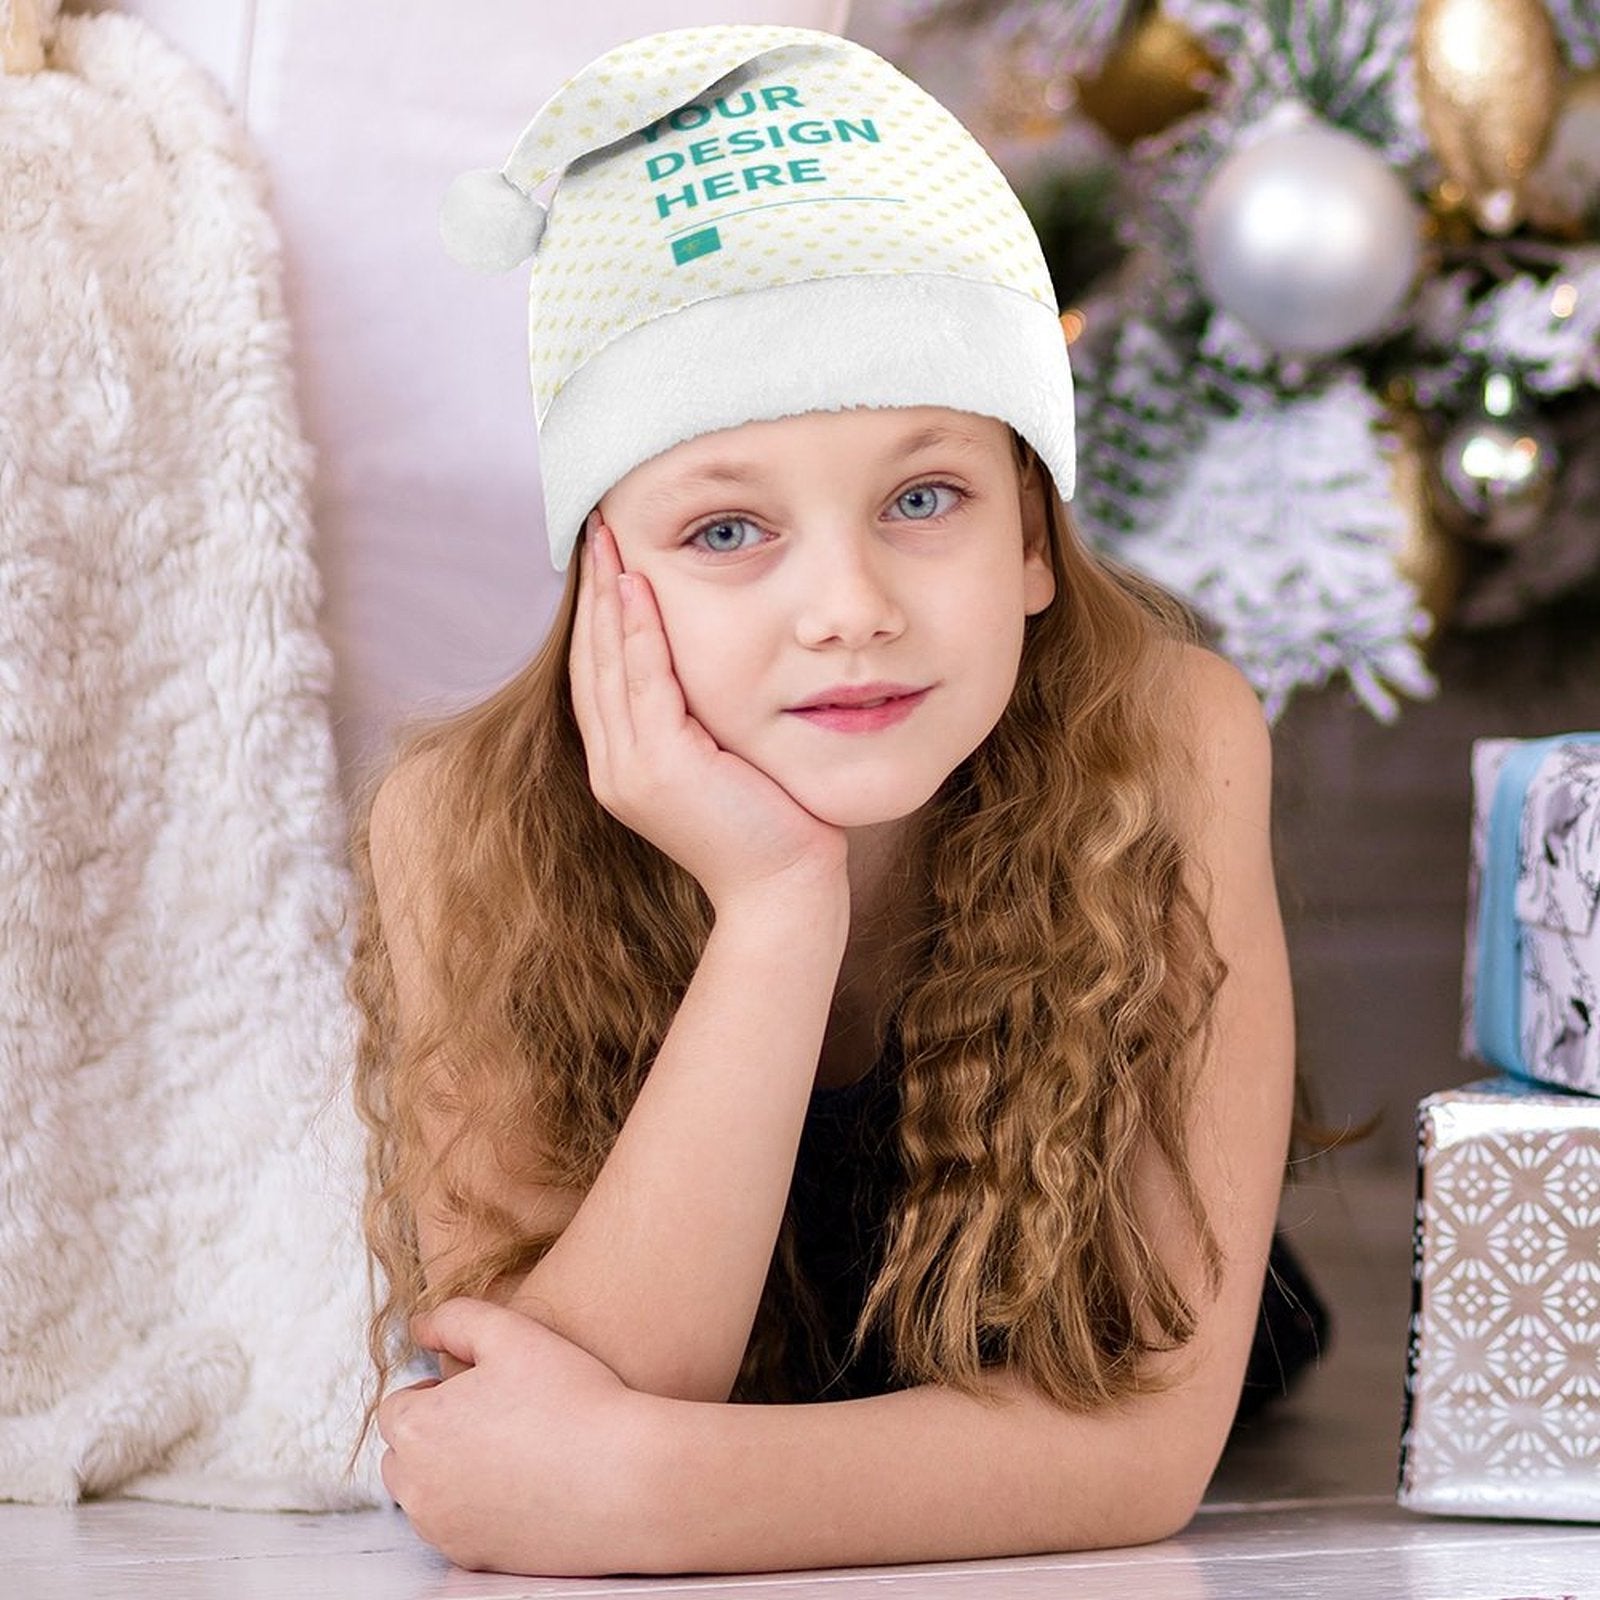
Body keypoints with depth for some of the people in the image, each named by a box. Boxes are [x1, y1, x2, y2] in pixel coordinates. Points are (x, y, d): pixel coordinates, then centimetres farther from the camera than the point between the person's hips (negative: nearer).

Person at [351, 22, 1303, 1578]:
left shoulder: (1168, 747, -24)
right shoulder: (467, 824, -22)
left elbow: (1152, 1427, -24)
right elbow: (563, 1429, -29)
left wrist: (633, 1489, -36)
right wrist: (776, 912, -38)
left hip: (1057, 1570, 0)